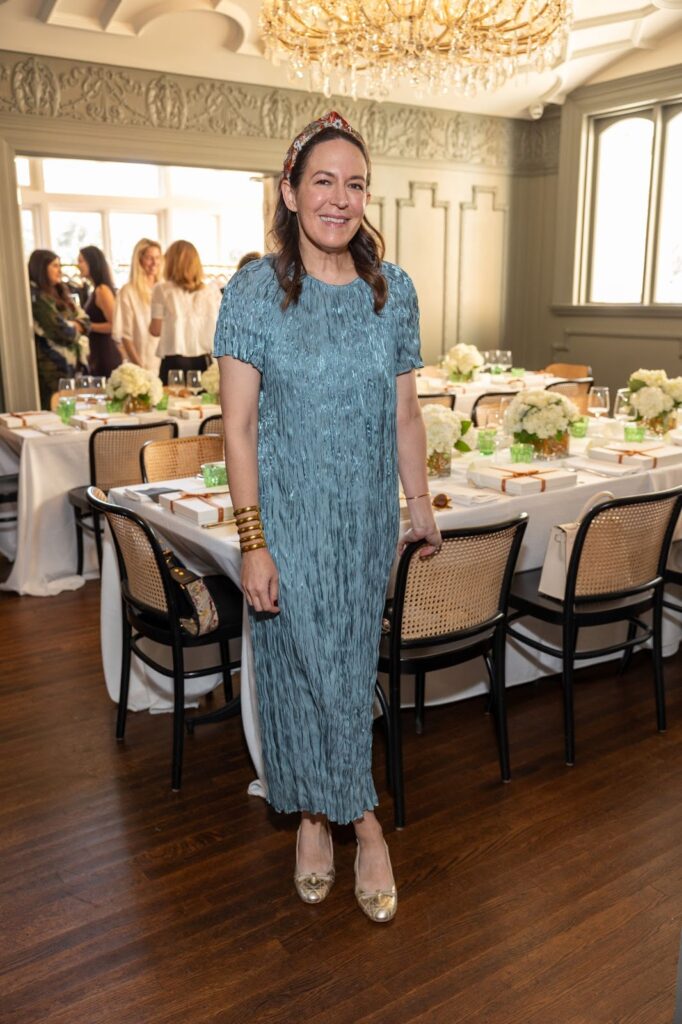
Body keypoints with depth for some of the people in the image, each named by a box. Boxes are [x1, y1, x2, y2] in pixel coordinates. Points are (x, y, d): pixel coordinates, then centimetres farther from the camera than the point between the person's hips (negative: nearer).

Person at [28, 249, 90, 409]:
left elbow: (84, 321, 11)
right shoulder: (36, 295, -9)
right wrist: (74, 327, 3)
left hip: (73, 363, 8)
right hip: (52, 367, -8)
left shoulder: (61, 293, 17)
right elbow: (59, 329, -16)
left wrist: (71, 326, -9)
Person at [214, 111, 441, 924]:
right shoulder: (254, 291, -8)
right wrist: (252, 539, -15)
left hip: (366, 516, 3)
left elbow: (404, 411, 8)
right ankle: (361, 819, 28)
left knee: (351, 667, 12)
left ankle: (318, 814, 34)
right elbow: (238, 423, -10)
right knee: (304, 666, 5)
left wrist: (420, 503, 9)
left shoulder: (394, 291, 2)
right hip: (287, 514, -2)